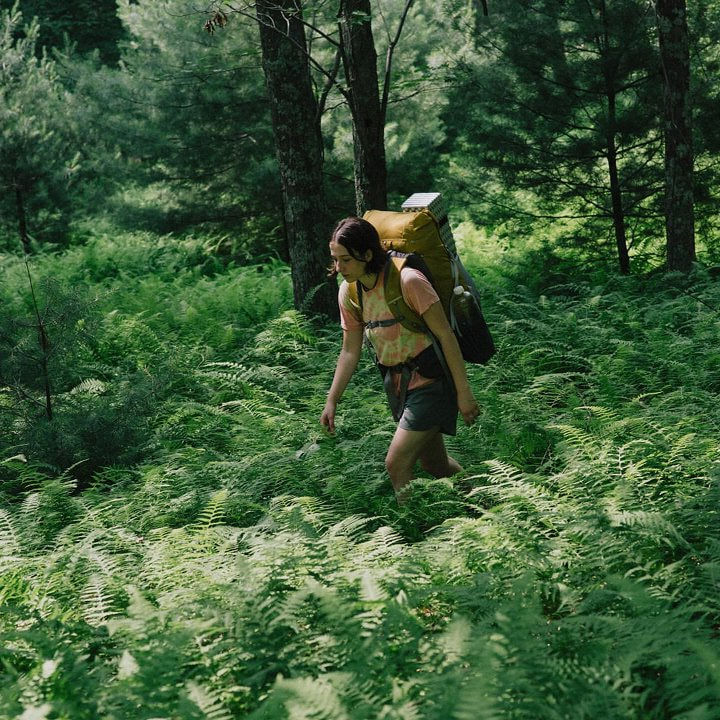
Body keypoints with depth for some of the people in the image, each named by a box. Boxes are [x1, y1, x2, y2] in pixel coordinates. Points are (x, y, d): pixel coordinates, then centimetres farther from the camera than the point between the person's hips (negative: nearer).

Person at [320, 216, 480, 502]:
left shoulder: (408, 280, -24)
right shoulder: (348, 293, -3)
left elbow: (445, 335, -19)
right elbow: (350, 351, 8)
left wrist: (463, 393, -17)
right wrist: (332, 401, 6)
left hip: (431, 379, -7)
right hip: (397, 381, 7)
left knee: (397, 463, -14)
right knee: (434, 463, 17)